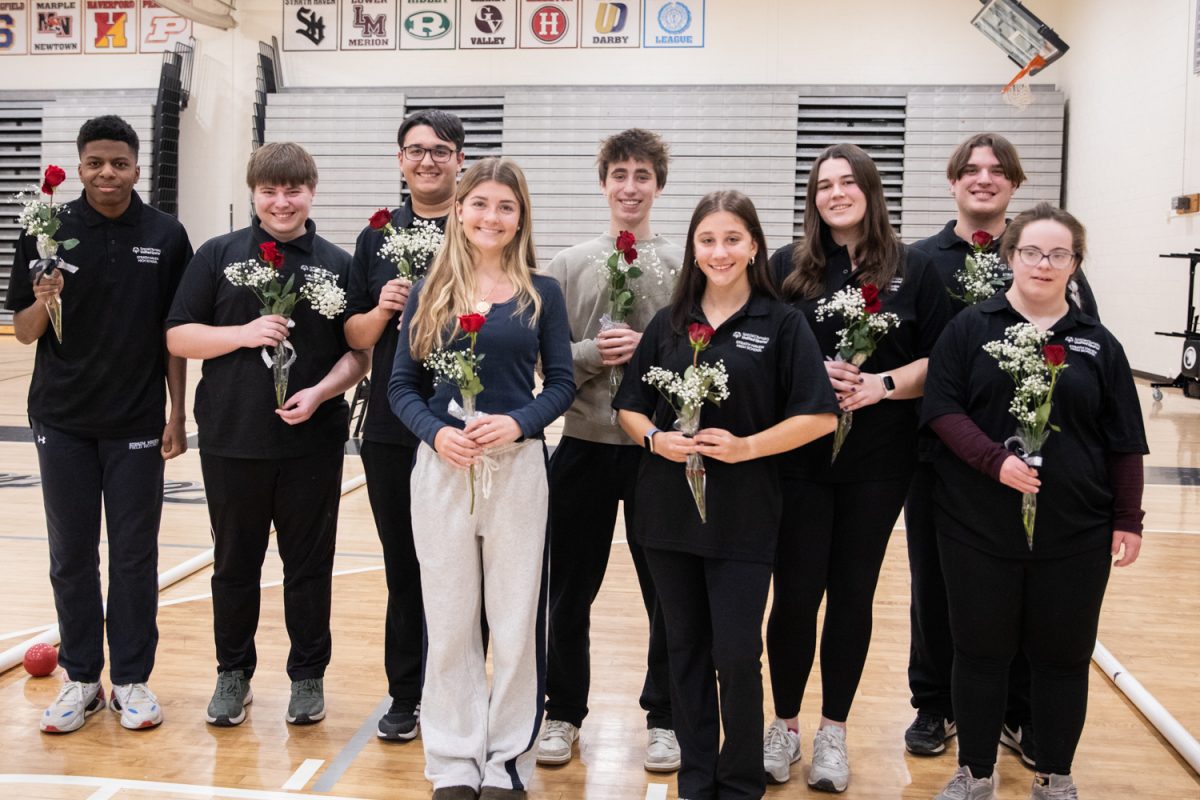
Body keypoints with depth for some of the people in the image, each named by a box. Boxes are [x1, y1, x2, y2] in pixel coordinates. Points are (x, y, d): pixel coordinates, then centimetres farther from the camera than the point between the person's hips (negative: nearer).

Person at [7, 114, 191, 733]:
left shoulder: (165, 235, -1)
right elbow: (24, 331, 3)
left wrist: (177, 415, -1)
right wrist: (43, 302, -19)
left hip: (137, 421, -1)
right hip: (63, 419, 1)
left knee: (135, 555, 6)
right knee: (71, 555, 9)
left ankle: (131, 679, 19)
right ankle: (80, 678, 22)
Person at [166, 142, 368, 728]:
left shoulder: (338, 264, 5)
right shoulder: (218, 255, 5)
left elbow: (359, 353, 3)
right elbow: (178, 336, 1)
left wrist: (320, 394, -14)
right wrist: (245, 333, -13)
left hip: (313, 442, 0)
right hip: (231, 439, 1)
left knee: (309, 564, 8)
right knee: (235, 563, 12)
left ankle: (308, 675, 24)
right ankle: (234, 673, 28)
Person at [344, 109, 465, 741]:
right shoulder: (377, 236, 10)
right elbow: (354, 336, 10)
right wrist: (382, 311, -10)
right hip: (391, 429, 3)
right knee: (403, 567, 12)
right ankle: (406, 696, 25)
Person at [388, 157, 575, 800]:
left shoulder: (541, 293, 3)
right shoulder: (429, 292, 5)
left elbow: (562, 382, 2)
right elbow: (401, 385, 5)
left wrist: (517, 423, -15)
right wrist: (436, 433, -13)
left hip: (517, 468, -1)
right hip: (441, 467, 1)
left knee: (516, 622, 5)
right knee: (448, 621, 9)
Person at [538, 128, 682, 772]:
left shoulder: (685, 264, 2)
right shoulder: (569, 265, 5)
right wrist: (593, 354, -16)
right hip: (584, 442, 1)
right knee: (570, 586, 11)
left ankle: (664, 717, 27)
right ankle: (564, 712, 28)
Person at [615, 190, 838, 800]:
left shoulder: (781, 324, -2)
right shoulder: (668, 323, 8)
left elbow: (818, 416, -7)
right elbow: (630, 407, 10)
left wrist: (746, 446, -17)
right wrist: (655, 437, -10)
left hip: (743, 515, -3)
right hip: (668, 508, 4)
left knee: (736, 653, 0)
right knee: (685, 648, 12)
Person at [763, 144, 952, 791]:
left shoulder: (914, 269, 4)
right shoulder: (787, 267, 4)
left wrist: (883, 384, -15)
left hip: (878, 463, 1)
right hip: (799, 458, 0)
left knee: (853, 594, 9)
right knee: (795, 594, 3)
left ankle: (833, 732, 24)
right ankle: (785, 726, 23)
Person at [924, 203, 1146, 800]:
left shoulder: (1098, 344, 7)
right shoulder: (971, 328, 1)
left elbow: (1124, 443, 8)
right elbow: (942, 408, -6)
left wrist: (1128, 519, 5)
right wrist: (994, 459, -19)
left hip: (1075, 532, 2)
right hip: (979, 525, -1)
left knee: (1063, 655, 10)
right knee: (980, 651, 8)